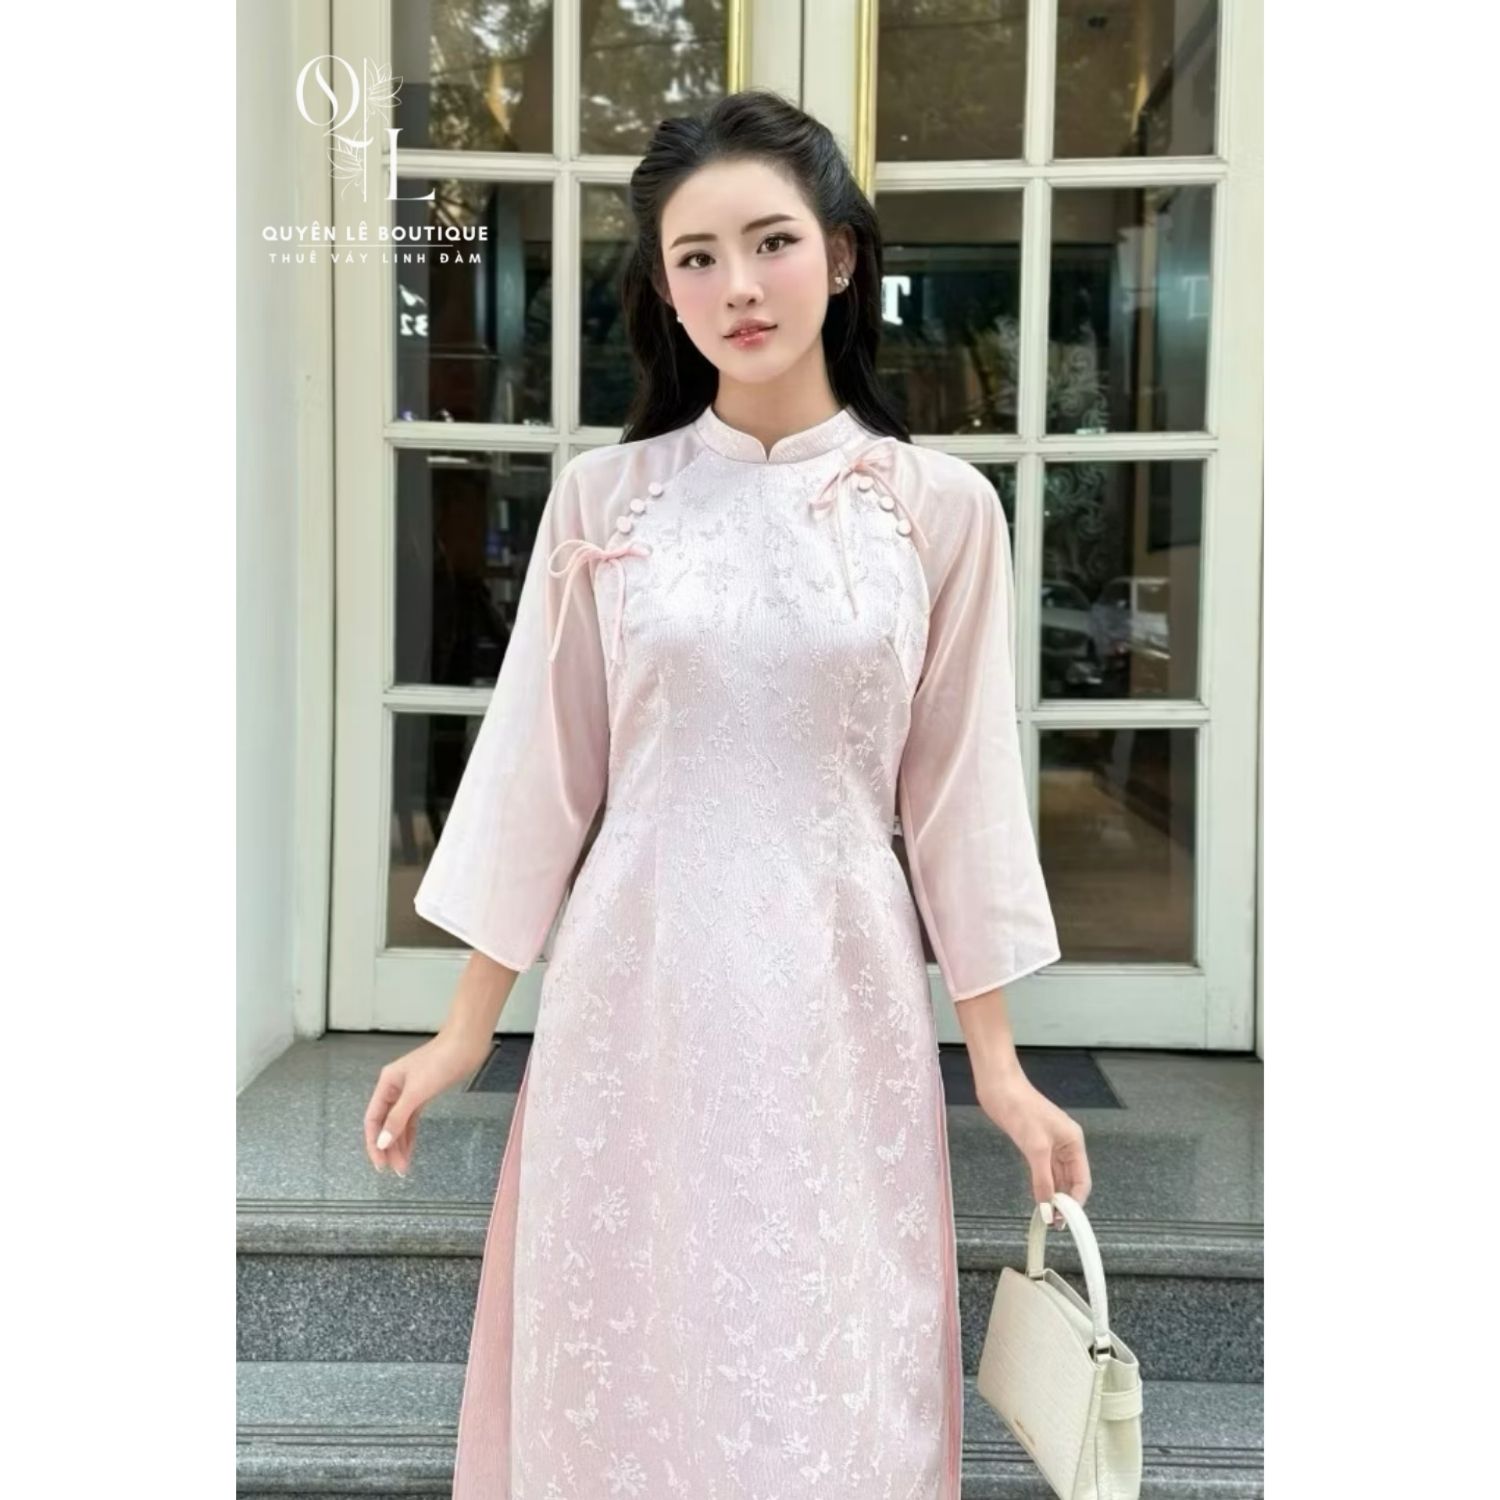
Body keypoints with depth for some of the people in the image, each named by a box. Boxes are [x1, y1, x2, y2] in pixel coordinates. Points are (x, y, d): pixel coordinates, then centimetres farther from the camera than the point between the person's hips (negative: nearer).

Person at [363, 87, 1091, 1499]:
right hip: (635, 988, 1)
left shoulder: (940, 505, -1)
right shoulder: (599, 497, 0)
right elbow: (539, 765, 4)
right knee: (625, 1365, 12)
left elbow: (958, 786, 1)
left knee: (832, 1380, 10)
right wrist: (466, 1024, 5)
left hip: (836, 998, 0)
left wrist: (997, 1059, 2)